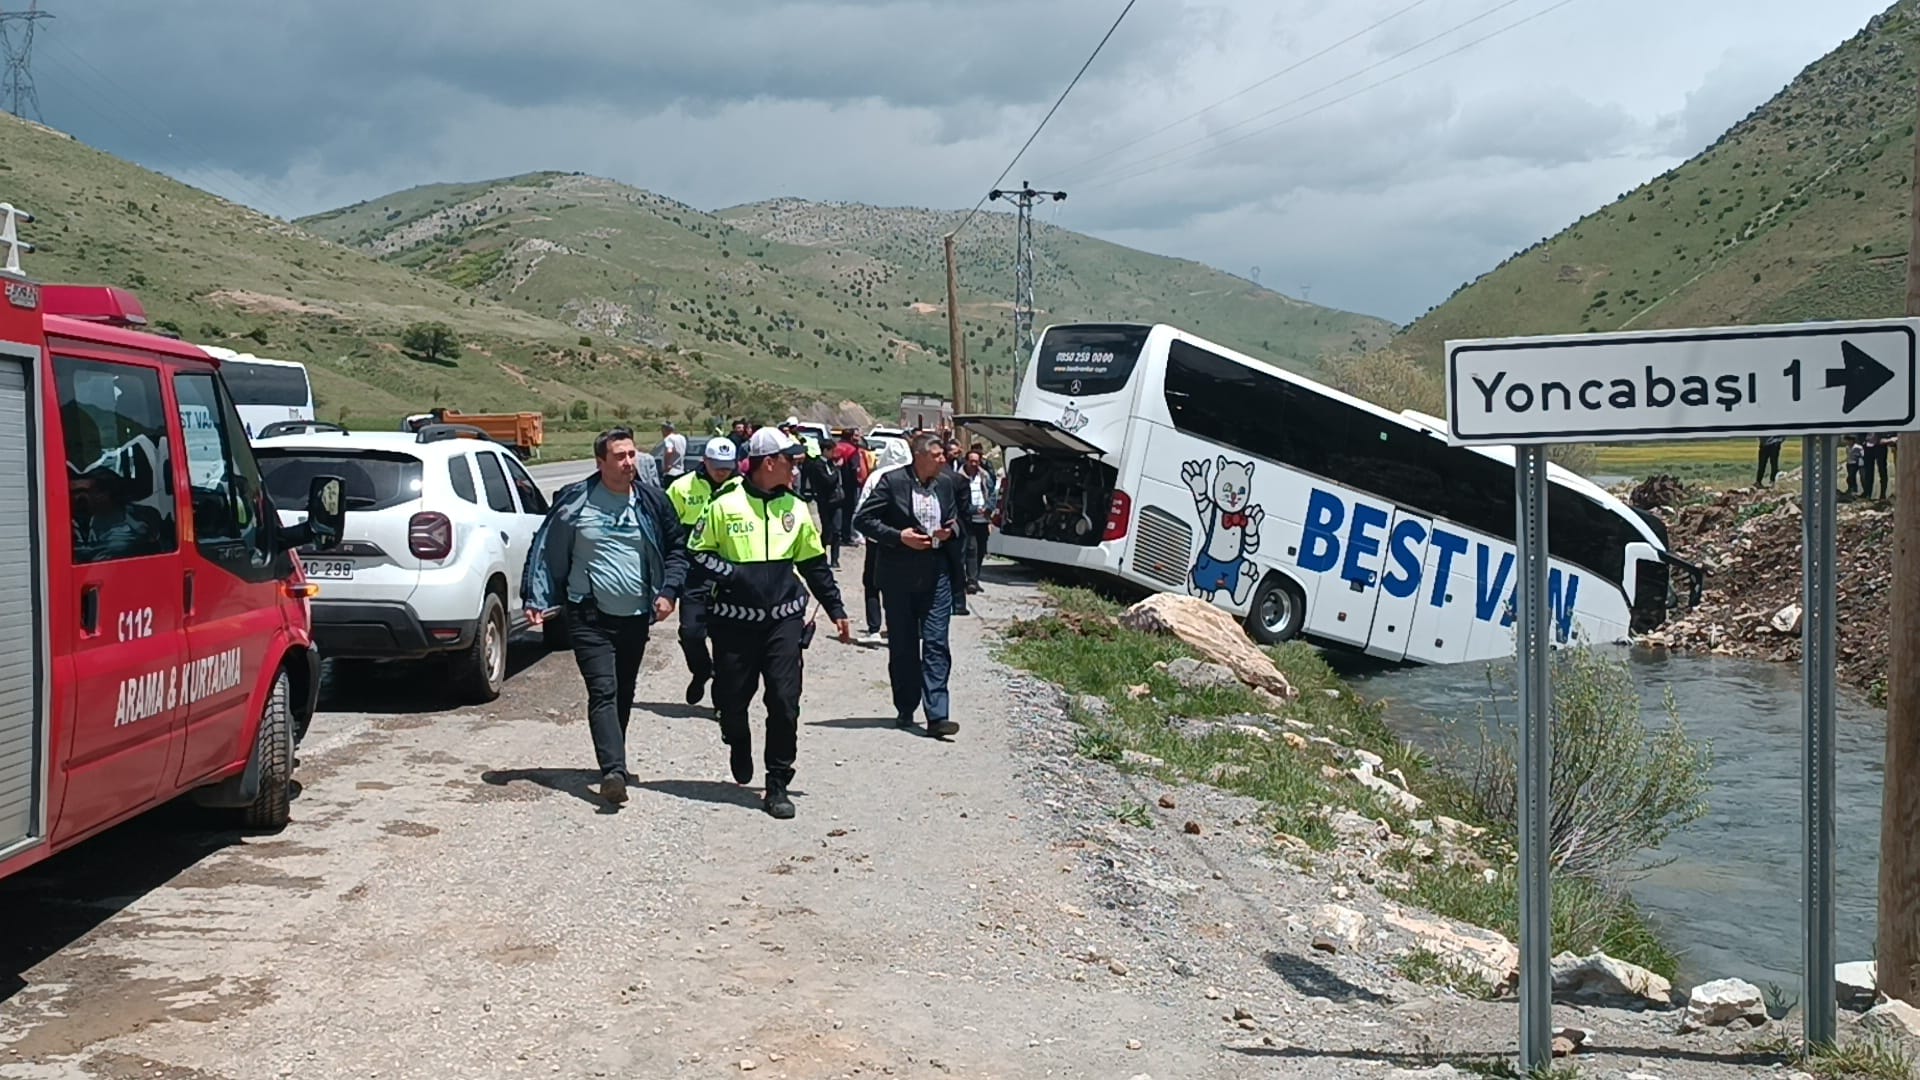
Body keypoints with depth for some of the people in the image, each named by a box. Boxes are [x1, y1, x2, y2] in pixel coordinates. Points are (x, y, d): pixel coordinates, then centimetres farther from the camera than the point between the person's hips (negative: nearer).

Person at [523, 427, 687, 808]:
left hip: (636, 616, 4)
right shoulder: (574, 501, -5)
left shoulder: (652, 501, 3)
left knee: (623, 694, 14)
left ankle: (613, 763, 30)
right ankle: (614, 770, -25)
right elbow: (545, 550, 2)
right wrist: (535, 599, -3)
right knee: (603, 691, -15)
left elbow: (677, 547, 12)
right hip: (590, 615, -4)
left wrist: (668, 591, -1)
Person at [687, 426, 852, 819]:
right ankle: (739, 746, 41)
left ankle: (778, 785, 5)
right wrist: (732, 574, -14)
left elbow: (815, 563, 17)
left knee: (784, 702, -5)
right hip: (734, 621, -2)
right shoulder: (725, 505, -3)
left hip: (784, 620, 2)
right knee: (731, 698, 6)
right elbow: (698, 554, 1)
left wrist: (836, 610, 17)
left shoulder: (795, 508, 9)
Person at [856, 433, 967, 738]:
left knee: (936, 644, -4)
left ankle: (937, 715, -7)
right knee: (902, 647, 8)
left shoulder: (948, 482, 5)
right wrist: (899, 536, -17)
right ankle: (905, 709, 22)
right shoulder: (893, 482, -7)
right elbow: (864, 518, -7)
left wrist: (952, 530, -4)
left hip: (937, 574, 2)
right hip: (899, 576, -2)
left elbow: (961, 515, 19)